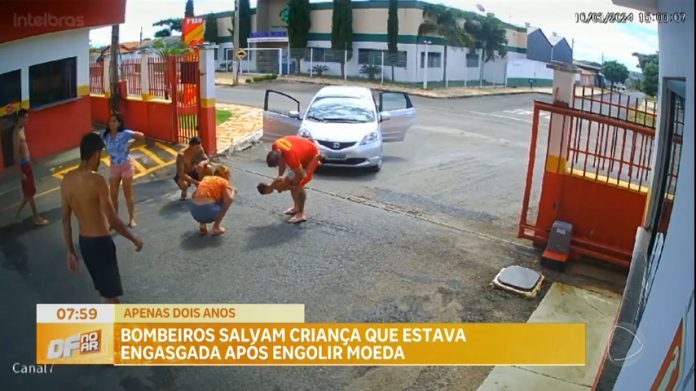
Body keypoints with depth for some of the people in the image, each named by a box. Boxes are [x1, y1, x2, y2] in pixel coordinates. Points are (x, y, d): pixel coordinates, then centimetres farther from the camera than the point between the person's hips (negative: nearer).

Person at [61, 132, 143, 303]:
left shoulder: (67, 179, -1)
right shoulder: (96, 180, -23)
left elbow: (65, 219, 5)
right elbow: (113, 220, -23)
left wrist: (70, 251, 12)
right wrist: (135, 239, -9)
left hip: (83, 242, 8)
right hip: (100, 242, -8)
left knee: (105, 288, 25)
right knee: (110, 294, 5)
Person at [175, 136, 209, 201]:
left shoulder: (199, 150, -17)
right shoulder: (182, 155, -32)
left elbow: (207, 160, -8)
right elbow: (180, 173, -33)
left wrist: (202, 163, -34)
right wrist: (194, 182, -39)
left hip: (193, 173, 5)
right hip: (182, 176, -5)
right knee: (183, 184, -39)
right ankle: (184, 192, 0)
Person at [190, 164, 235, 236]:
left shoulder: (205, 178, 24)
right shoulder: (224, 182, 9)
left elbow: (194, 196, 24)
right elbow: (229, 199, -8)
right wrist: (232, 190, 13)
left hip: (194, 212, 6)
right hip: (208, 212, -6)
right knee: (226, 201, 20)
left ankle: (202, 226, 22)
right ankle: (216, 227, 15)